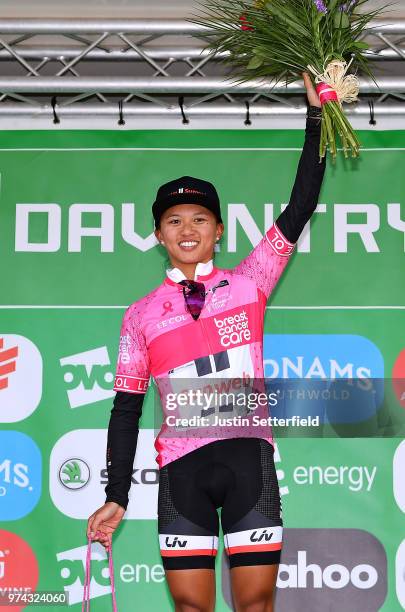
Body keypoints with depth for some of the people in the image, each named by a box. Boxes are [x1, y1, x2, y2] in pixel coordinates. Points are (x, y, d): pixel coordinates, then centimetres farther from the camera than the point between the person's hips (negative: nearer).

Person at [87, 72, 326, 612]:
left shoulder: (248, 283, 7)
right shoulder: (142, 315, 8)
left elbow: (300, 208, 2)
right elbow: (126, 410, 10)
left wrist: (316, 115, -1)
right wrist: (116, 497, 5)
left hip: (248, 455, 0)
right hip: (181, 466, 1)